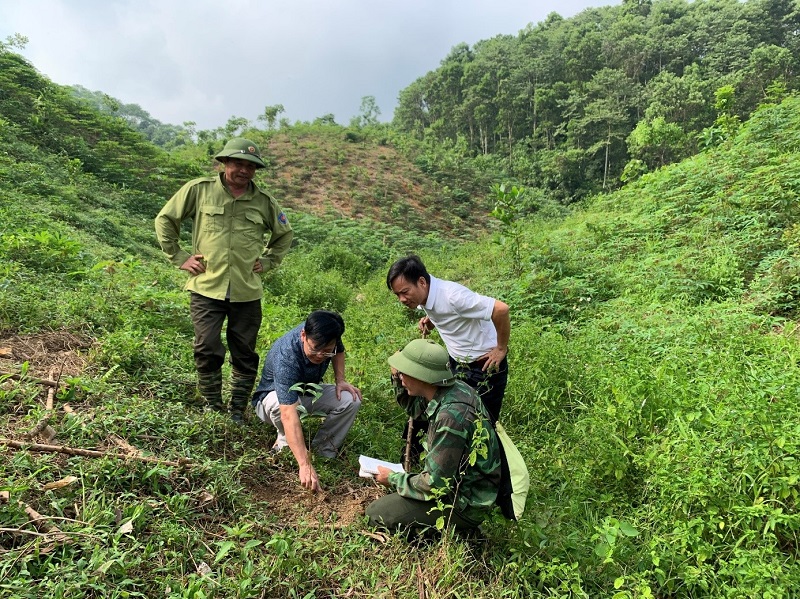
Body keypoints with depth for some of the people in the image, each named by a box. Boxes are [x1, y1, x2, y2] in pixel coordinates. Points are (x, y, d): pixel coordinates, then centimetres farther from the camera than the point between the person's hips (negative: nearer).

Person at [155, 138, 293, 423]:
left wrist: (267, 261, 11)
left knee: (245, 355, 7)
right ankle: (213, 409, 17)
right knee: (207, 351, -1)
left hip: (247, 292, 2)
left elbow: (284, 234, 22)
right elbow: (165, 220, 8)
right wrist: (179, 257, 2)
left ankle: (237, 411, 23)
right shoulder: (198, 190, 0)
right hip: (206, 288, -2)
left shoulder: (264, 202, 6)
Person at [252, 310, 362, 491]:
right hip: (273, 397, -5)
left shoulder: (324, 338, -23)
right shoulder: (285, 359, -41)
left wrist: (340, 380, -13)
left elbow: (339, 350, 4)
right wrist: (305, 465, -54)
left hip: (309, 391, 5)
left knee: (350, 400, -21)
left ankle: (323, 452, -6)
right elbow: (288, 414, -49)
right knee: (286, 403, -40)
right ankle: (285, 442, -8)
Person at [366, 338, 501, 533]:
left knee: (375, 514, -10)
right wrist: (397, 375, -1)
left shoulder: (451, 416, -32)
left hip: (465, 505, -9)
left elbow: (434, 485, -25)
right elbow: (414, 407, 17)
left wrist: (393, 479, -8)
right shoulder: (456, 389, -5)